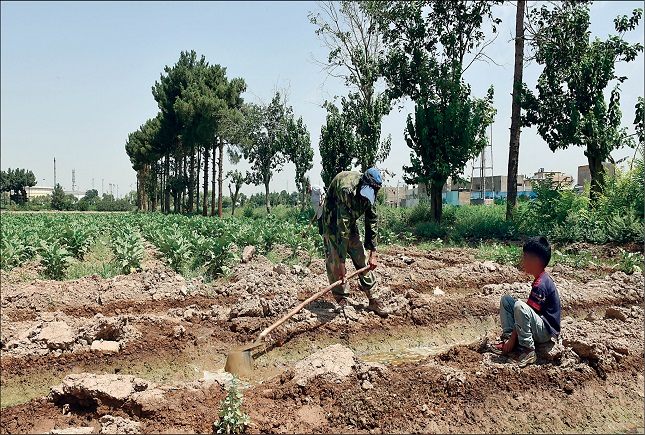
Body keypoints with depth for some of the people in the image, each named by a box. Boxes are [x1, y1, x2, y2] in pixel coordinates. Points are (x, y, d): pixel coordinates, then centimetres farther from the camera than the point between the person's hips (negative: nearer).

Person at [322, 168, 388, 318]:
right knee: (335, 260, -13)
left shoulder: (370, 193, -15)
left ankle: (373, 299, 6)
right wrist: (341, 262, -40)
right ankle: (341, 301, -1)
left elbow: (371, 222, -4)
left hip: (350, 222, 6)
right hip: (332, 220, -6)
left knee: (361, 259, 0)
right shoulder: (347, 189, -38)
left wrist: (373, 253, -6)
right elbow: (342, 228, -40)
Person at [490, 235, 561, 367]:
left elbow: (527, 312, -23)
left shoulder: (540, 285, -24)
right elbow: (529, 311, 14)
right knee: (506, 299, 3)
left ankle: (527, 349, -22)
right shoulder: (542, 279, 8)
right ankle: (507, 336, -1)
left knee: (519, 306, -35)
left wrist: (513, 338, -18)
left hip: (546, 331, -10)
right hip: (538, 324, 10)